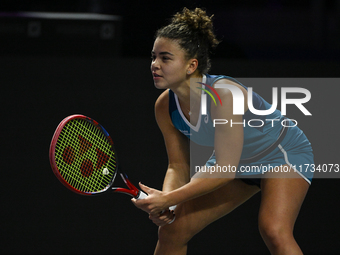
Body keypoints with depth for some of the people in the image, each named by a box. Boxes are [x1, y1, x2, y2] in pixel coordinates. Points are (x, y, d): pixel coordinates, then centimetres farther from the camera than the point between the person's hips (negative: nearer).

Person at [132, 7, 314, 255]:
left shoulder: (223, 94, -36)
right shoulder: (165, 106, -15)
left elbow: (225, 169, -34)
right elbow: (178, 167, -5)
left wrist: (168, 200, -35)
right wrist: (163, 201, -26)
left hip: (284, 152, -7)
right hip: (233, 162, 7)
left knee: (273, 230, -31)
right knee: (171, 230, 1)